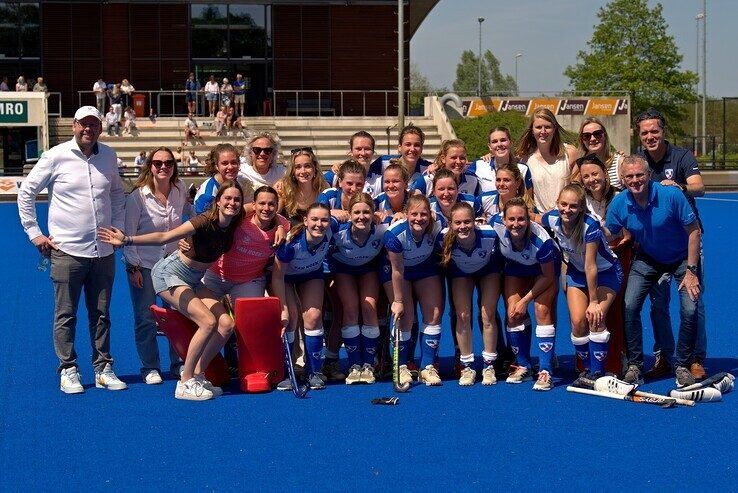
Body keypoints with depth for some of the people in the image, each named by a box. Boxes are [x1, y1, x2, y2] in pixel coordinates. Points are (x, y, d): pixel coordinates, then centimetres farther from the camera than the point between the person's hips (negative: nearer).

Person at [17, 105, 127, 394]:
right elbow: (26, 192, 2)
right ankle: (68, 370, 11)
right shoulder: (56, 156, -5)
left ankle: (104, 369, 16)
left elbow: (117, 194, 22)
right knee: (65, 314, 2)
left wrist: (117, 228, 13)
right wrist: (34, 233, -1)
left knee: (101, 314, 9)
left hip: (103, 250, 4)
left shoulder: (108, 156, 7)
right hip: (67, 251, -3)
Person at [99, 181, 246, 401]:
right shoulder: (205, 221, -25)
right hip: (170, 273, -8)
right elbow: (164, 237, -34)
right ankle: (185, 384, -14)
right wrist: (127, 240, -44)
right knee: (208, 322, -22)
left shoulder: (234, 225, -5)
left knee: (226, 324, -8)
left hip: (193, 280, 8)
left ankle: (197, 375, 3)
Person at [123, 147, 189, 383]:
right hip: (144, 264, -4)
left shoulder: (180, 190, -2)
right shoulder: (138, 196, -13)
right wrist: (132, 267, -11)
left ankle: (179, 364, 17)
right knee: (145, 319, 2)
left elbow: (190, 213, 19)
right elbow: (129, 234, -9)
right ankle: (150, 368, 14)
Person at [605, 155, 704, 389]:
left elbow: (694, 231, -18)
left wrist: (691, 271, -18)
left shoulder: (671, 194, -27)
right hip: (647, 259, 3)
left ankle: (682, 366, 3)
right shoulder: (619, 204, -18)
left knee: (690, 310, -17)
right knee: (629, 306, -13)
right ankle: (634, 366, 3)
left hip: (682, 258, -2)